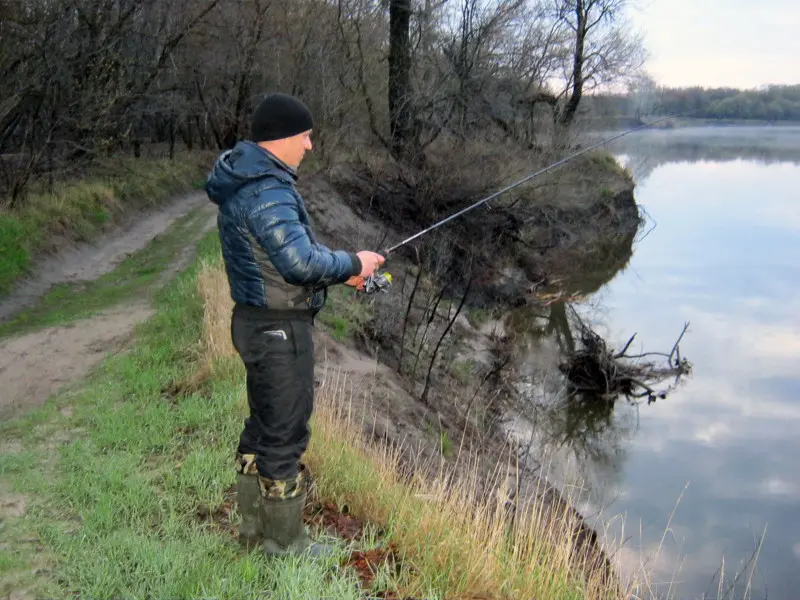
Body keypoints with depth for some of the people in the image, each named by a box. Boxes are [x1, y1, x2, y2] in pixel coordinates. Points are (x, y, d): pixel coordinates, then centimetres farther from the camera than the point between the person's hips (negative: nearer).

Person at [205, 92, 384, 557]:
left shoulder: (247, 181, 10)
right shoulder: (267, 191, -23)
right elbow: (301, 262, -30)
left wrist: (340, 269, 8)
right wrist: (353, 264, -13)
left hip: (258, 322, 11)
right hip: (280, 328, -11)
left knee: (263, 424, 20)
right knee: (285, 433, 2)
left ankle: (255, 525, 35)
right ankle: (284, 542, 17)